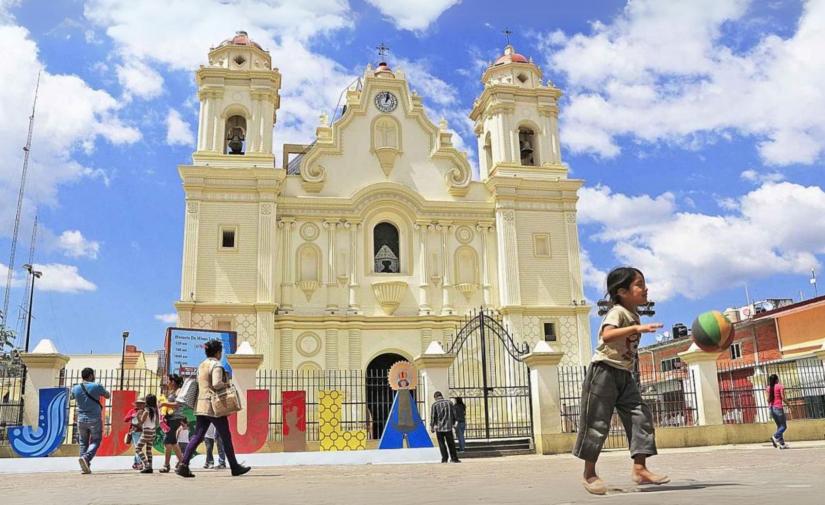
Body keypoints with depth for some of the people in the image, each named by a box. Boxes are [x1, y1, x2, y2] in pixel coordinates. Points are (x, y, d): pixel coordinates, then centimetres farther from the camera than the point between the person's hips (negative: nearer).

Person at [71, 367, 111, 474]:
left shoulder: (75, 389, 1)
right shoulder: (96, 386, -9)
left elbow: (72, 397, 23)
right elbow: (108, 396, 6)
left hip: (81, 419, 3)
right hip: (95, 419, -3)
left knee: (83, 443, 12)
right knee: (95, 442, 4)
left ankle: (85, 467, 7)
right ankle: (85, 458, -22)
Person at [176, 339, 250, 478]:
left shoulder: (201, 365, 14)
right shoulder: (216, 365, -12)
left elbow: (200, 384, 18)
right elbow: (216, 384, -24)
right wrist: (226, 384, -6)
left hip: (201, 406, 8)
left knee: (197, 436, 6)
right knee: (226, 437, 4)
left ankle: (183, 465, -6)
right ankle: (235, 467, 13)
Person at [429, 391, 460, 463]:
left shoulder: (434, 405, -7)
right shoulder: (449, 403, 2)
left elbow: (433, 417, -6)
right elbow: (454, 414, 8)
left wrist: (432, 427, 5)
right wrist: (453, 423, 21)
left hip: (439, 427, -2)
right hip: (448, 427, 2)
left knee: (442, 443, 8)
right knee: (451, 443, 11)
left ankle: (444, 458, 6)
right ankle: (454, 458, 14)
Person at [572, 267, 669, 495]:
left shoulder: (633, 315, 12)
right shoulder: (617, 312, -15)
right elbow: (606, 335, -37)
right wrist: (636, 328, -44)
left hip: (625, 375, 8)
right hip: (604, 371, -8)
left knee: (641, 416, -4)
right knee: (597, 423, -2)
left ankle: (640, 468, -2)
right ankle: (589, 474, 10)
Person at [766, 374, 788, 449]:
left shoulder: (768, 388, 10)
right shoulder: (780, 386, -3)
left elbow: (768, 399, 3)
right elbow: (783, 398, -8)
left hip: (771, 408, 6)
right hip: (778, 407, -6)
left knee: (779, 426, 13)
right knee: (784, 426, 1)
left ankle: (782, 443, 7)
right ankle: (775, 437, -21)